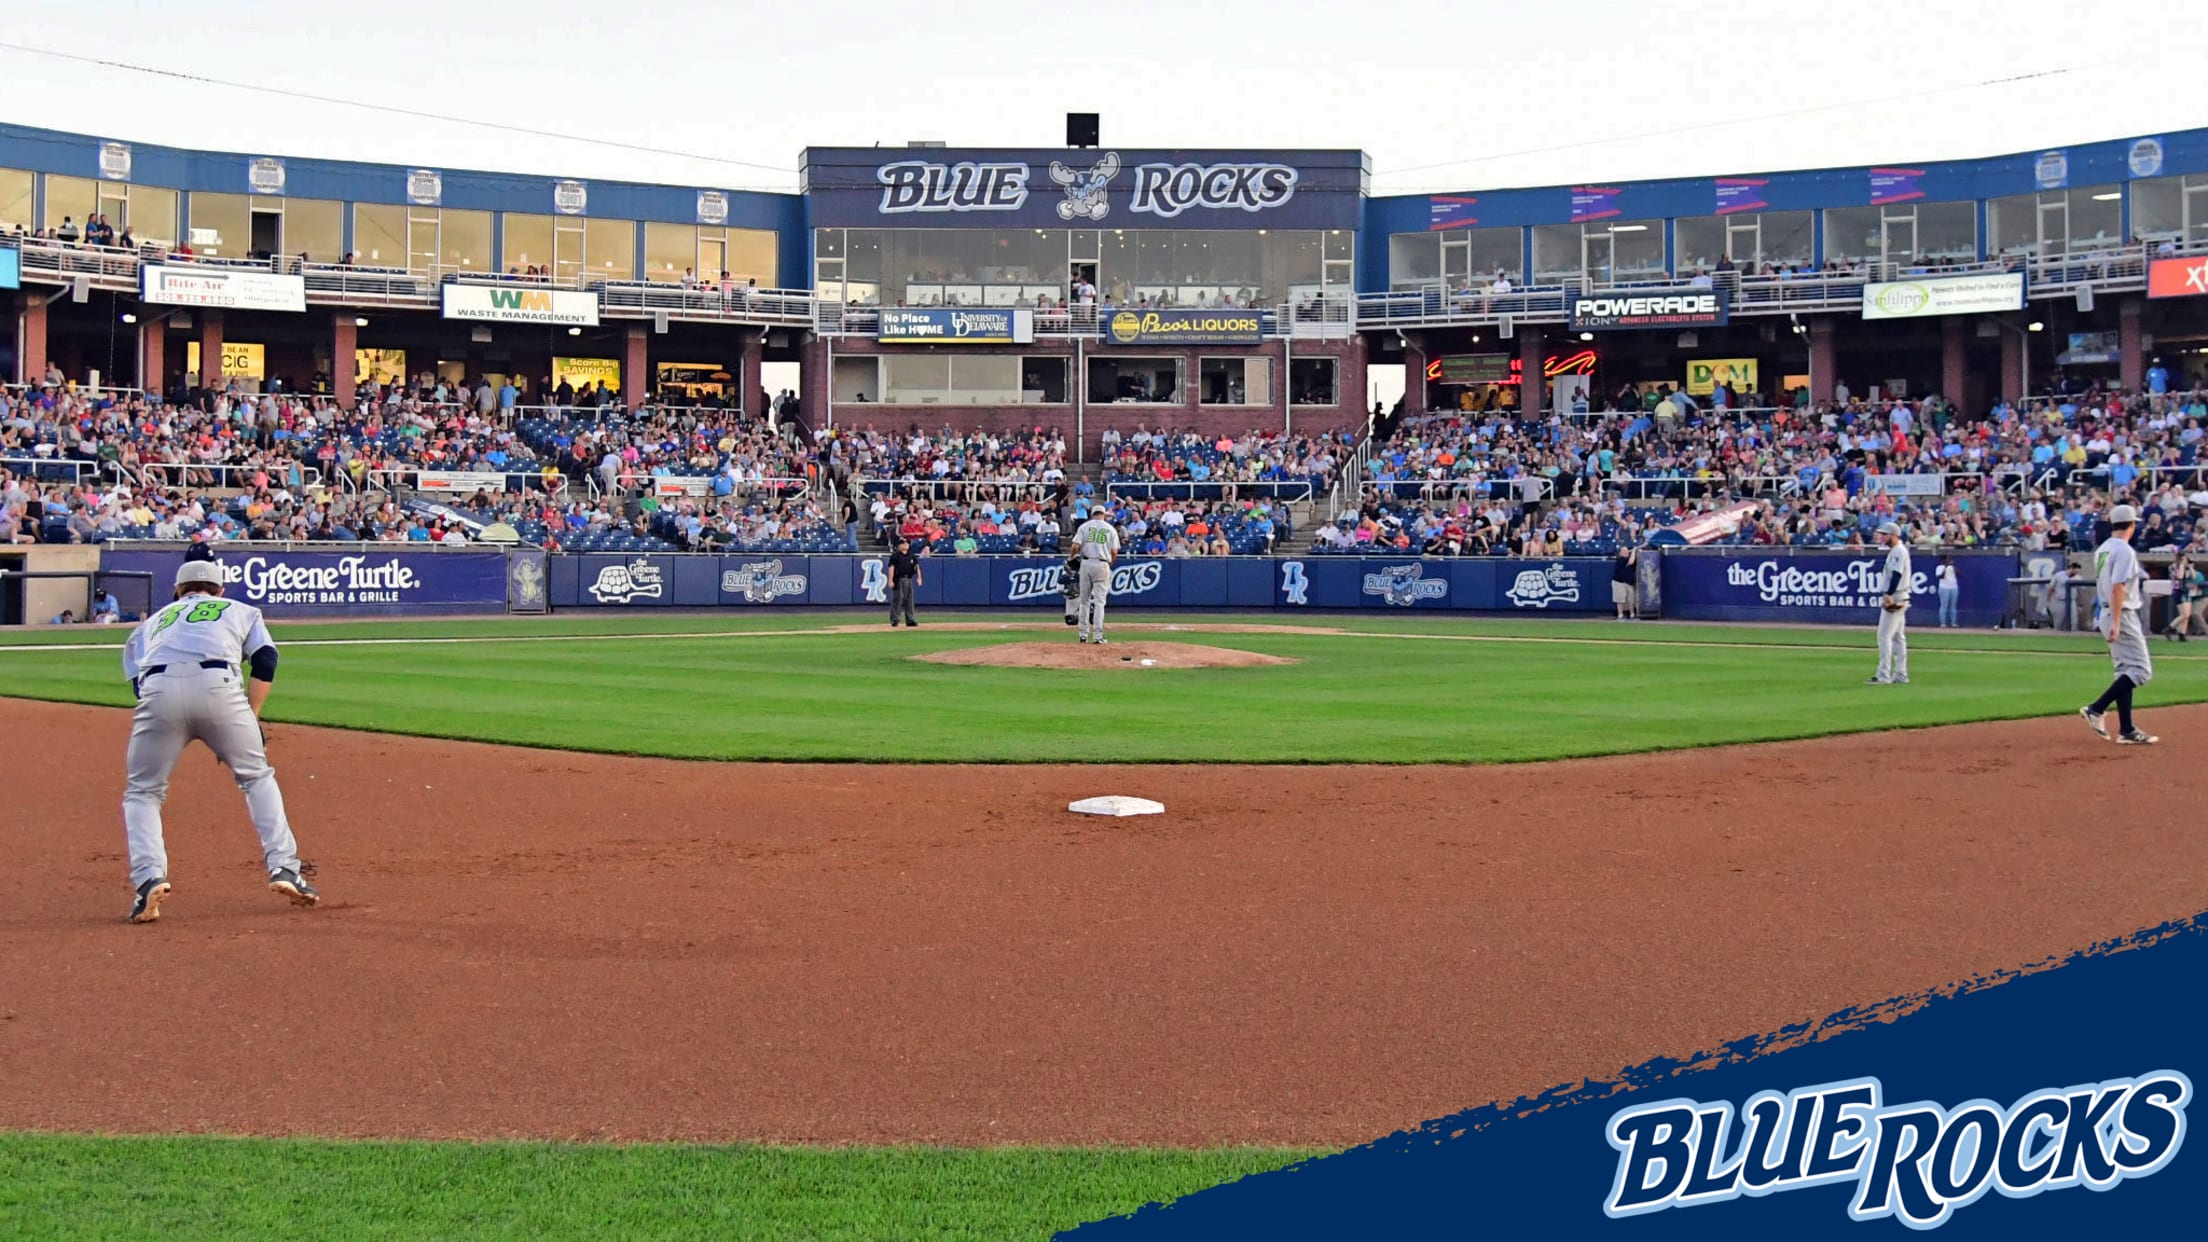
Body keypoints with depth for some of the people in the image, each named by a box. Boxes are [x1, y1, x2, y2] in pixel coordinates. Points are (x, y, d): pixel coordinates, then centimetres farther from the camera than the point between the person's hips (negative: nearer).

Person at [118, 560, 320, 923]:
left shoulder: (151, 622, 37)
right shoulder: (241, 610, 34)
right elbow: (265, 662, 14)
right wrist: (249, 721, 13)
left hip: (158, 689, 1)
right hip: (218, 685, -1)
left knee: (142, 792, 16)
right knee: (257, 777, 17)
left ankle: (150, 878, -5)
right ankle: (283, 868, 6)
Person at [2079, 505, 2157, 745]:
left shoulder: (2102, 550, 12)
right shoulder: (2124, 551, -15)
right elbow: (2118, 587, -22)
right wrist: (2116, 623, -25)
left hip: (2106, 614, 10)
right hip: (2122, 615, -10)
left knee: (2126, 671, 11)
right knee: (2141, 670, -8)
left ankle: (2126, 730, 10)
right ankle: (2096, 709, -14)